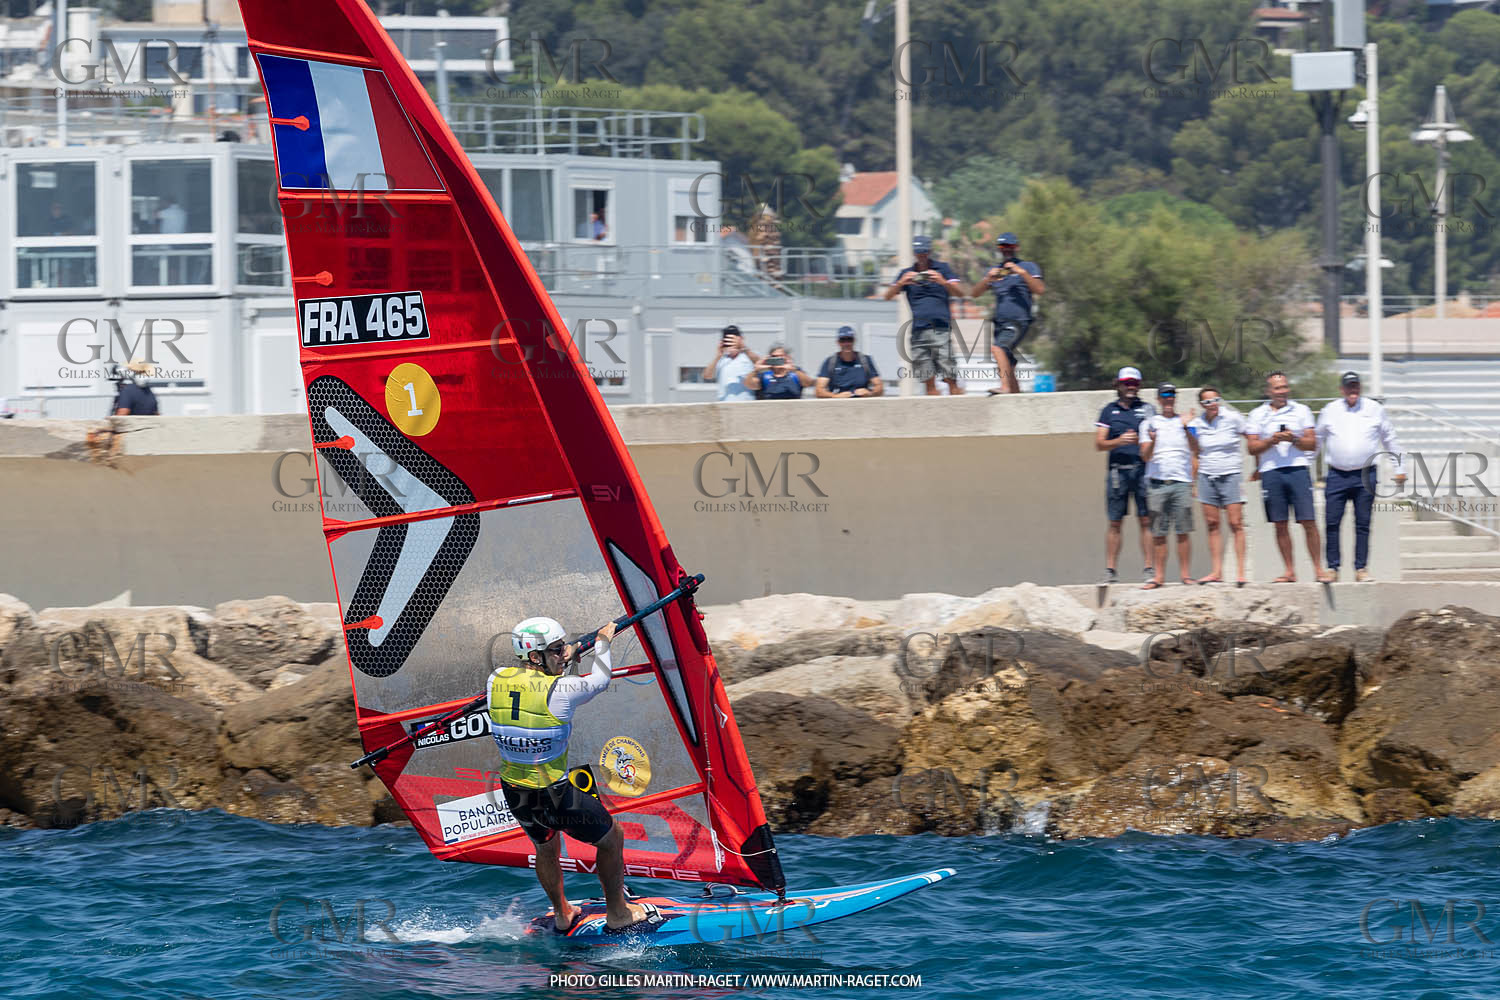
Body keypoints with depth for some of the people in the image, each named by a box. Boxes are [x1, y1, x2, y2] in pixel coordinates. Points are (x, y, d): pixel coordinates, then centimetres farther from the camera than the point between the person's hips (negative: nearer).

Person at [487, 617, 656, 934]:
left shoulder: (497, 681, -10)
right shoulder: (559, 691, -24)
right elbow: (599, 681, -3)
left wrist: (566, 657, 21)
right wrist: (603, 642, 14)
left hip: (514, 794, 6)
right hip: (558, 796, -6)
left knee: (545, 846, 34)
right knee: (611, 838, 21)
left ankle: (561, 916, 51)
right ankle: (617, 914, 35)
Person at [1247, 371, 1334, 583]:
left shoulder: (1301, 411, 10)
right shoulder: (1257, 415, 11)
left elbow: (1312, 444, 7)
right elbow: (1252, 448, 7)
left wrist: (1294, 440, -11)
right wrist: (1271, 441, -9)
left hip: (1298, 469, -1)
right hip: (1271, 471, 1)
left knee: (1308, 522, -7)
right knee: (1280, 524, 2)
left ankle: (1318, 568, -3)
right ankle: (1289, 571, 8)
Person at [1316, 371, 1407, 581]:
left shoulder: (1374, 410, 7)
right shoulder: (1330, 411, 8)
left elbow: (1390, 440, 15)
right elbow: (1317, 440, 18)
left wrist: (1400, 468, 16)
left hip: (1365, 475, 0)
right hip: (1337, 475, 0)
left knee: (1363, 524, 0)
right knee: (1331, 522, -6)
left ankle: (1361, 568, 5)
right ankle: (1332, 567, 1)